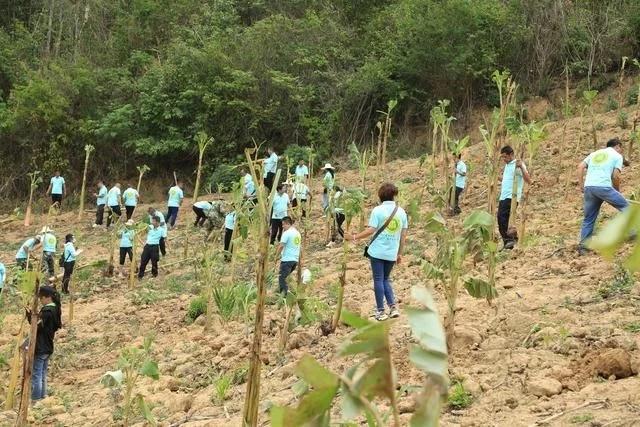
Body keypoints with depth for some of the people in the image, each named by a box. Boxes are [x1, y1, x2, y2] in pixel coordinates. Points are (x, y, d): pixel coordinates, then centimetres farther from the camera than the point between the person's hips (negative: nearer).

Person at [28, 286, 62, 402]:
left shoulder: (47, 310, -16)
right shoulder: (55, 309, 13)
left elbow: (38, 325, -23)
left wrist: (29, 314, -25)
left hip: (40, 348, -10)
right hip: (48, 348, 10)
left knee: (36, 375, -6)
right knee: (42, 375, 14)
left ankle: (35, 400, -6)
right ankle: (42, 398, 18)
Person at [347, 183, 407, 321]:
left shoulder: (378, 210, -8)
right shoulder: (401, 211, 5)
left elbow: (371, 230, -14)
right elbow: (403, 234, 7)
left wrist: (354, 237, -4)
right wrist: (400, 253, 15)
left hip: (377, 251, -4)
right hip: (392, 253, 4)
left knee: (378, 280, 4)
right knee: (386, 279, 18)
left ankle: (380, 311, 6)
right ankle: (393, 307, 6)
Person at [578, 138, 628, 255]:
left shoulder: (595, 153, 26)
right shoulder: (617, 156, 11)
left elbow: (580, 167, 14)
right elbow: (616, 176, -1)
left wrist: (581, 184, 14)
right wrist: (617, 190, 14)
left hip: (588, 187, 5)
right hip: (603, 187, -5)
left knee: (589, 218, 13)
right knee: (625, 207, 8)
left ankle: (583, 245, 10)